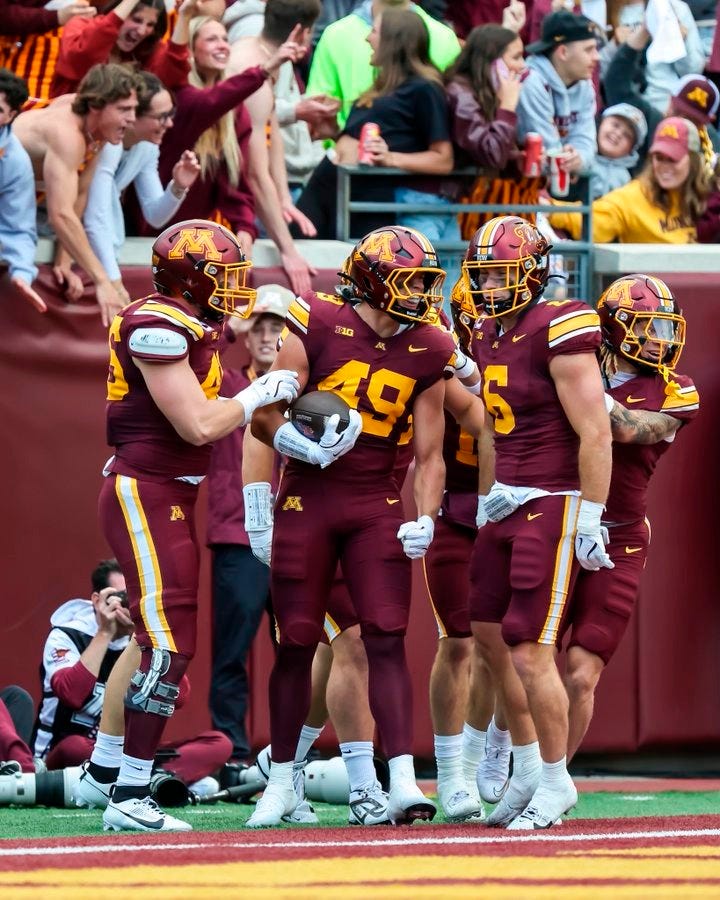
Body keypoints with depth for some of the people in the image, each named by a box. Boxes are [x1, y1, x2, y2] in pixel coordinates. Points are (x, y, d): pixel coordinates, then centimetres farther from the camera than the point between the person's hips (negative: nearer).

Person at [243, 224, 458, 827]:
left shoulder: (427, 353, 1)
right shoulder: (315, 327, -8)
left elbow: (429, 455, 5)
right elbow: (265, 416, -7)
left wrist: (425, 519, -10)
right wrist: (299, 442, -27)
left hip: (377, 506, 2)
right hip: (307, 500, -2)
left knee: (387, 641, -9)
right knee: (297, 644, 3)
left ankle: (403, 783, -13)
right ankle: (281, 783, 16)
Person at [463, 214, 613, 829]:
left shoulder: (558, 334, -16)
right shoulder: (489, 339, 10)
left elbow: (595, 434, -17)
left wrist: (589, 521, -18)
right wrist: (487, 501, 21)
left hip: (554, 504, -9)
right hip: (511, 502, 9)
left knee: (529, 651, -7)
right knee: (489, 634, 15)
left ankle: (555, 781, 9)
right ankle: (529, 767, 30)